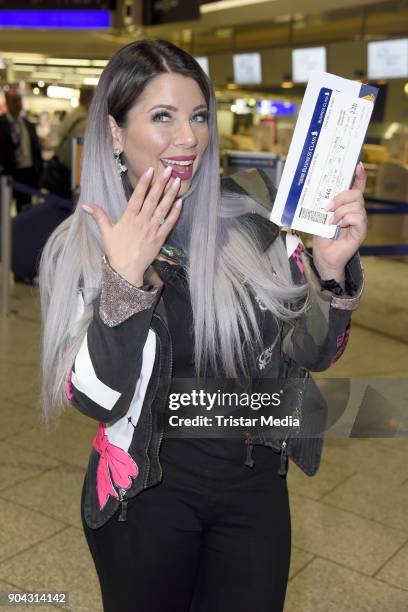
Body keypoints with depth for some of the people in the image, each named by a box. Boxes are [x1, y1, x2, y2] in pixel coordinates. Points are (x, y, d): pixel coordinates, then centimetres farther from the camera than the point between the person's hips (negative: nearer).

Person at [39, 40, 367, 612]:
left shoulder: (250, 209, -7)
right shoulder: (78, 246, -10)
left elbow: (314, 351, -4)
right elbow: (96, 400, -17)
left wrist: (332, 264, -21)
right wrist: (124, 277, -28)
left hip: (257, 484, 2)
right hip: (146, 493, -1)